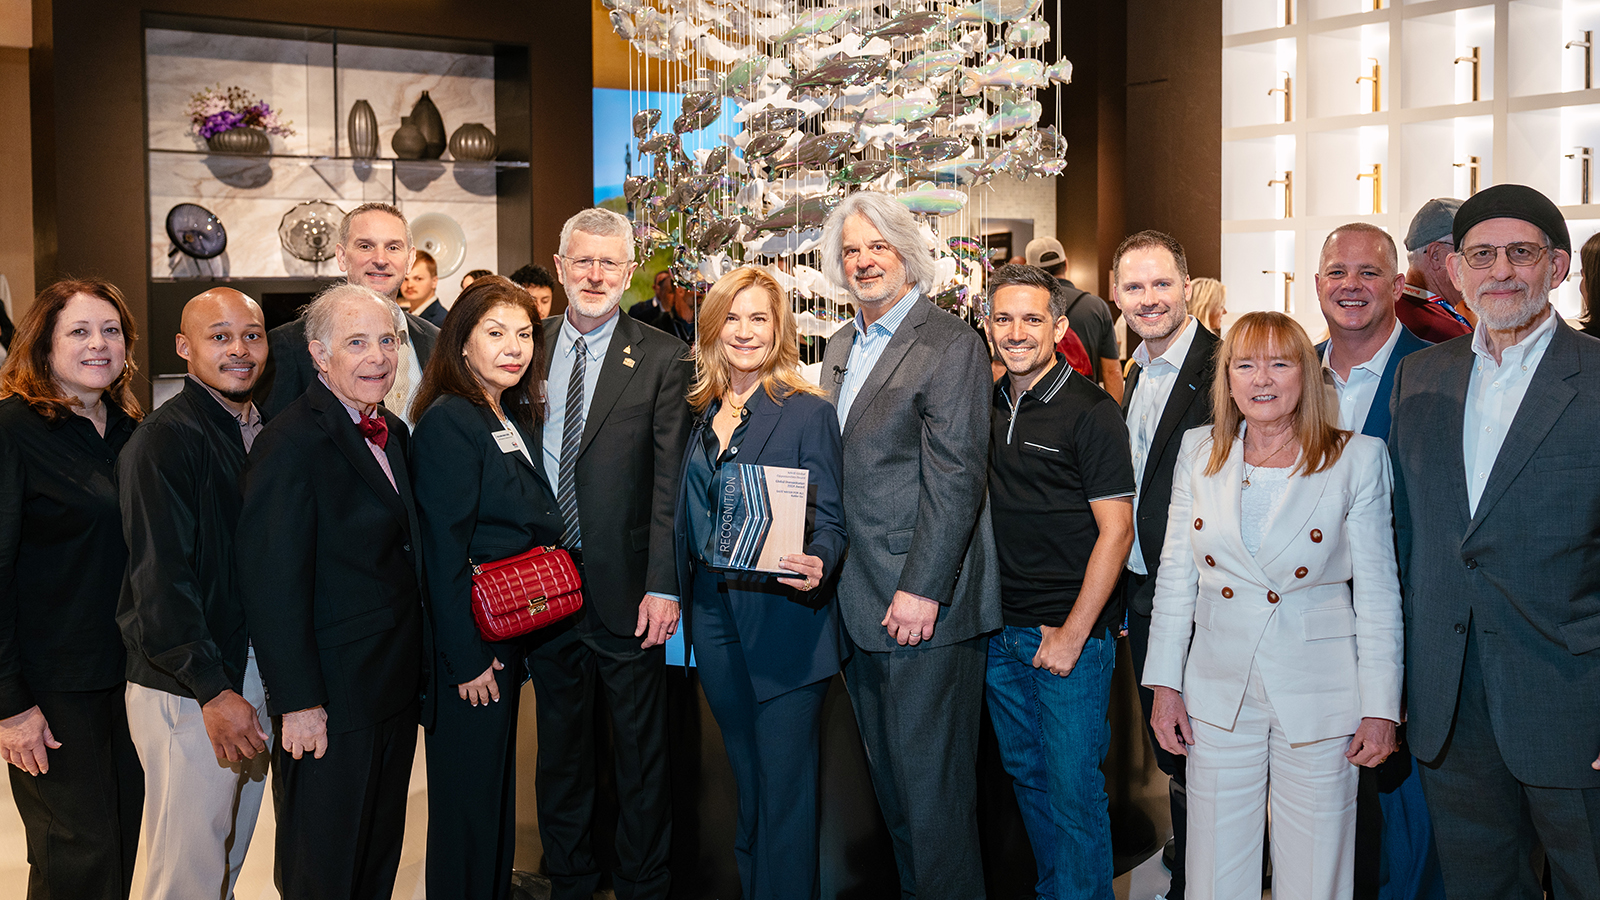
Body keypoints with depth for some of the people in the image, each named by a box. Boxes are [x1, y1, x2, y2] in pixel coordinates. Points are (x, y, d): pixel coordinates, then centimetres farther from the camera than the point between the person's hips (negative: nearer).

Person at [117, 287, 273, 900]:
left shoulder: (265, 433, 9)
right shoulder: (163, 441, -14)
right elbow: (160, 579, -18)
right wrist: (214, 692, -20)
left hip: (254, 673, 7)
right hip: (186, 688, -7)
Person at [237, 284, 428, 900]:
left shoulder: (393, 433, 9)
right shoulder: (291, 443, -18)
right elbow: (272, 584, -20)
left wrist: (416, 672, 11)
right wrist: (298, 703, -20)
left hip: (396, 690, 8)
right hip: (330, 703, -8)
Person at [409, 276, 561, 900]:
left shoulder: (517, 418, 10)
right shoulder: (447, 422, -16)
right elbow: (444, 553, -20)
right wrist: (467, 658, -20)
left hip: (513, 636, 9)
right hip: (472, 645, -9)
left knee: (500, 780, 20)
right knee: (469, 796, 3)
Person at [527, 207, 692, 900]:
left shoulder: (663, 359, -3)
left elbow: (670, 482, -7)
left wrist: (663, 585, -14)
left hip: (625, 589, -3)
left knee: (642, 752, 8)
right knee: (560, 746, 16)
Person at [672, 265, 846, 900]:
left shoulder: (809, 411, -7)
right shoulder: (703, 413, 10)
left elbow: (830, 520, -9)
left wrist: (817, 563, -29)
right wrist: (677, 595, 8)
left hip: (785, 618, -6)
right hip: (714, 616, 6)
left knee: (785, 782, 0)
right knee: (744, 775, 19)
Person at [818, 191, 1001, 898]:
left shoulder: (951, 344, -11)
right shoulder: (841, 346, 15)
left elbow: (955, 478, -16)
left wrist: (921, 589, -19)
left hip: (923, 605, -8)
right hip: (861, 602, 8)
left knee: (930, 784, 0)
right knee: (889, 782, 18)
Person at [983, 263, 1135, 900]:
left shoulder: (1091, 412, -11)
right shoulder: (986, 406, 7)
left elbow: (1116, 529, -13)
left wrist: (1073, 633, -16)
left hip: (1071, 634, -6)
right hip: (1000, 632, 6)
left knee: (1072, 790, 1)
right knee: (1026, 775, 17)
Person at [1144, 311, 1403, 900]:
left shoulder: (1357, 458, -3)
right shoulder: (1199, 453, 5)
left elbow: (1377, 592, -1)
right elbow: (1175, 575, 8)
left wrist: (1380, 707, -4)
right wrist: (1165, 684, 4)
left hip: (1317, 696, -2)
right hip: (1218, 691, 2)